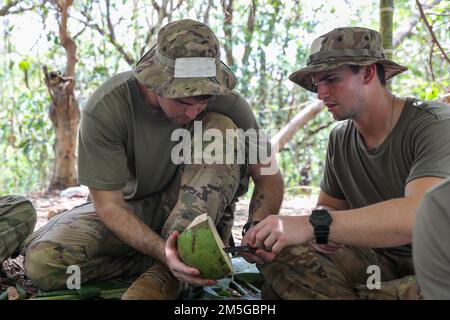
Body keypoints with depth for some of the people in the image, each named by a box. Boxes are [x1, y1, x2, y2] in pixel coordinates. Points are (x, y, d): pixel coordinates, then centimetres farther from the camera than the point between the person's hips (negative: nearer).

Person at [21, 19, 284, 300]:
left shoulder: (227, 103, -20)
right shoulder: (105, 108, -25)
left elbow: (270, 178, -11)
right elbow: (109, 205, -22)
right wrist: (163, 251, -39)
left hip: (194, 214, 1)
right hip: (130, 211, -1)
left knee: (221, 127, -27)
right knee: (44, 261, -27)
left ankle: (167, 274, -26)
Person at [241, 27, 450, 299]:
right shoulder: (341, 139, 4)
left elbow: (421, 214, -34)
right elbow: (329, 205, 15)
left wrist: (313, 225, -41)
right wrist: (322, 233, -12)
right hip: (381, 260, 6)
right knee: (281, 256, -14)